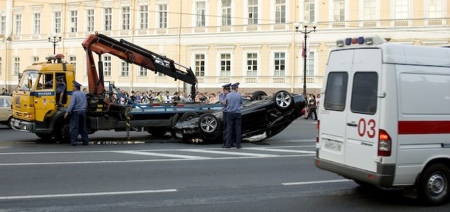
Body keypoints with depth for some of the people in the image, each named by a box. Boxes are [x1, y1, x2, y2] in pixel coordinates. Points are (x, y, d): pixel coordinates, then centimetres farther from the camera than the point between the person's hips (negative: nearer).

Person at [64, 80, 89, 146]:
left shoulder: (74, 94, -11)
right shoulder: (83, 94, 13)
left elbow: (72, 104, -20)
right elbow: (86, 104, 18)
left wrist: (67, 112, -21)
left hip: (76, 112, -7)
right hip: (83, 112, 7)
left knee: (74, 128, -5)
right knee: (83, 128, 12)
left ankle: (73, 142, -7)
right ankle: (85, 141, 13)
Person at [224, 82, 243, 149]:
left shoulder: (227, 95, -1)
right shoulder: (239, 95, -2)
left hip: (230, 113, 1)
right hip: (237, 113, -1)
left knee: (229, 129, 3)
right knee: (238, 129, 4)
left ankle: (228, 144, 1)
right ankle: (238, 144, 4)